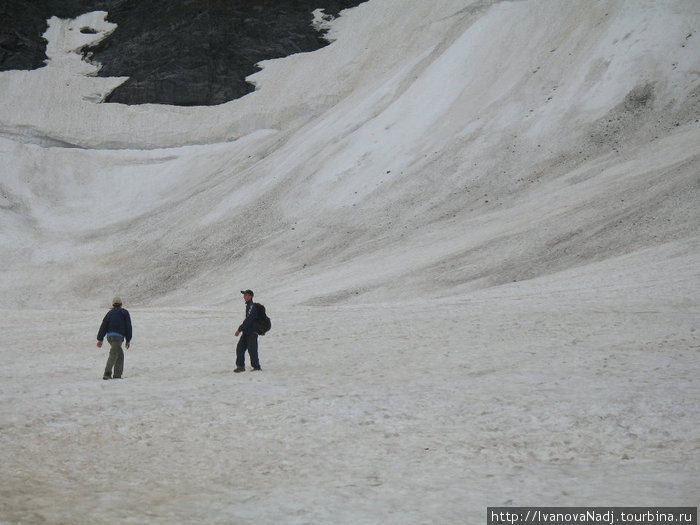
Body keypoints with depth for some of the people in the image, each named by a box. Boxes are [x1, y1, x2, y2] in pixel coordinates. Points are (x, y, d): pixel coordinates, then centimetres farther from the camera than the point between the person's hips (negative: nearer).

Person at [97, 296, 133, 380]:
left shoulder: (110, 313, 16)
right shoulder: (124, 312, 8)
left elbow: (103, 326, 8)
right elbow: (128, 327, 4)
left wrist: (100, 339, 6)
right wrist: (128, 340, 8)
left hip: (109, 336, 5)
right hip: (118, 336, -5)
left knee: (120, 354, 16)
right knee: (113, 355, -13)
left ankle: (117, 375, 11)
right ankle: (107, 374, -27)